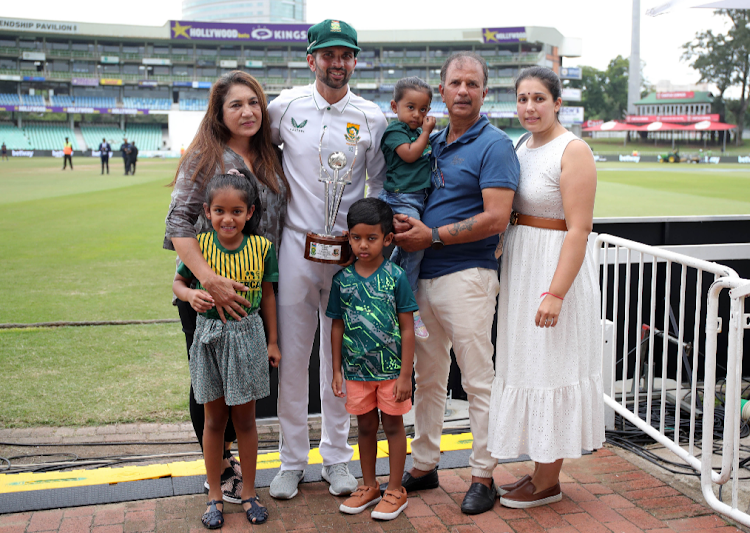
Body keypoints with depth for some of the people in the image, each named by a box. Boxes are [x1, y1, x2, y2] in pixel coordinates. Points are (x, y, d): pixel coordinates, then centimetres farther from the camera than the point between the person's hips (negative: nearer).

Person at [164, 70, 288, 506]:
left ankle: (228, 452, 34)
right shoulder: (204, 158, -9)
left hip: (251, 292, 5)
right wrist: (210, 280, -28)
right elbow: (179, 224, -17)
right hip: (204, 292, -5)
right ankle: (218, 469, 25)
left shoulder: (270, 159, 7)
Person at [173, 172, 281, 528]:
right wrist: (190, 294, -21)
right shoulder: (199, 245, -10)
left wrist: (272, 341, 7)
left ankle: (248, 492, 28)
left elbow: (267, 295, 3)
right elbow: (178, 282, 3)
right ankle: (214, 495, 28)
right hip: (210, 336, 0)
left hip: (247, 336, 0)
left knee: (245, 419, 11)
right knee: (214, 419, 12)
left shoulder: (261, 247, -8)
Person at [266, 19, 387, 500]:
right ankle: (292, 461, 19)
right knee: (292, 356, 4)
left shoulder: (371, 118, 3)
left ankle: (337, 457, 23)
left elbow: (381, 184, 10)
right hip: (296, 244, 0)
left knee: (340, 358, 8)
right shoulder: (285, 106, 2)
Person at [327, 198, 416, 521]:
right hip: (357, 370, 3)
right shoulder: (342, 279, -1)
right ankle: (369, 487, 31)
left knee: (393, 425, 9)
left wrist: (405, 374, -9)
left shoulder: (395, 277, -9)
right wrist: (337, 371, 5)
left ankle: (395, 491, 22)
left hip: (391, 369, -3)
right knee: (365, 426, 15)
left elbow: (407, 329, -7)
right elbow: (338, 327, 6)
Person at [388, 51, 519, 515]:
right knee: (428, 377, 15)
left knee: (478, 380, 1)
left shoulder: (494, 145, -7)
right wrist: (401, 222, 1)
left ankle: (484, 476, 13)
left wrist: (433, 236, -14)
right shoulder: (433, 143, 15)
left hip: (466, 276, -7)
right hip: (422, 275, 7)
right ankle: (425, 465, 27)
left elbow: (495, 219, -16)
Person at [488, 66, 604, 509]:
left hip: (556, 268, -8)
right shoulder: (523, 147, 11)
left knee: (549, 367, -1)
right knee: (528, 366, 13)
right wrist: (499, 269, 12)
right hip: (520, 266, 9)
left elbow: (579, 228, -21)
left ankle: (548, 484, 12)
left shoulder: (573, 151, -14)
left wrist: (555, 292, -27)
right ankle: (542, 470, 26)